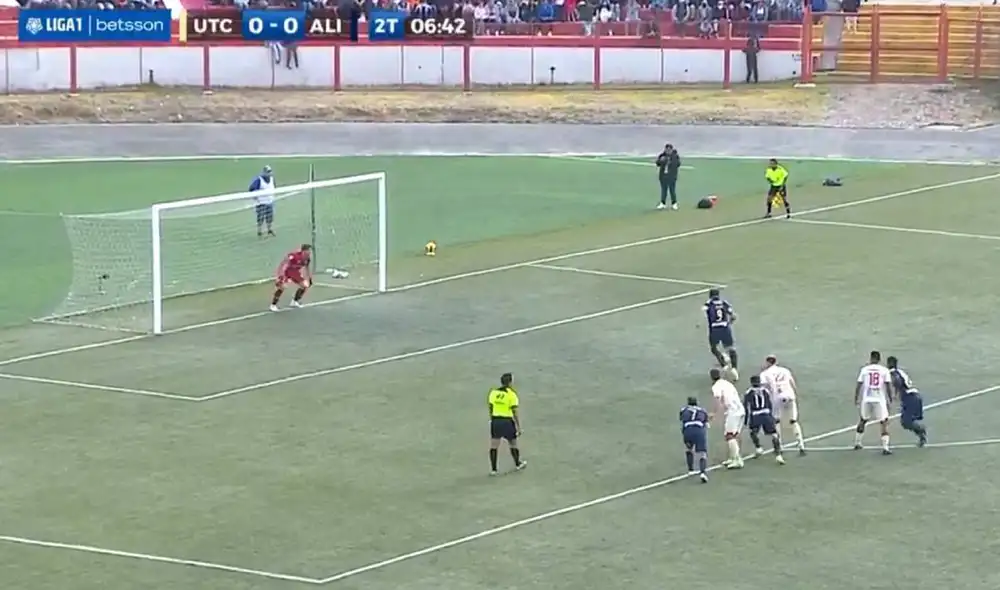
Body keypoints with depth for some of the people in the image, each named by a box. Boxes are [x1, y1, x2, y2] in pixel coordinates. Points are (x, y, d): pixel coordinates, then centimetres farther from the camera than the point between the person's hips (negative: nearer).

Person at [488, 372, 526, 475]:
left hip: (495, 420, 4)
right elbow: (515, 412, -12)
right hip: (507, 421, -4)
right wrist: (519, 427, -7)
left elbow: (490, 408, 9)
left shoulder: (493, 392, 3)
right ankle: (518, 464, 35)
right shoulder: (511, 394, -11)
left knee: (494, 445, 6)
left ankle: (493, 468, 5)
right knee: (513, 443, 17)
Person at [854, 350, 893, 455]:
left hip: (866, 400, 2)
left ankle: (857, 443, 32)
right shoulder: (884, 370, 2)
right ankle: (885, 448, -5)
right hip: (880, 400, -2)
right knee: (884, 423, 7)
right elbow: (888, 386, -2)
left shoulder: (864, 369, 3)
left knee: (862, 421, 24)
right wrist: (890, 398, 11)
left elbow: (858, 385, 3)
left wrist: (856, 398, 14)